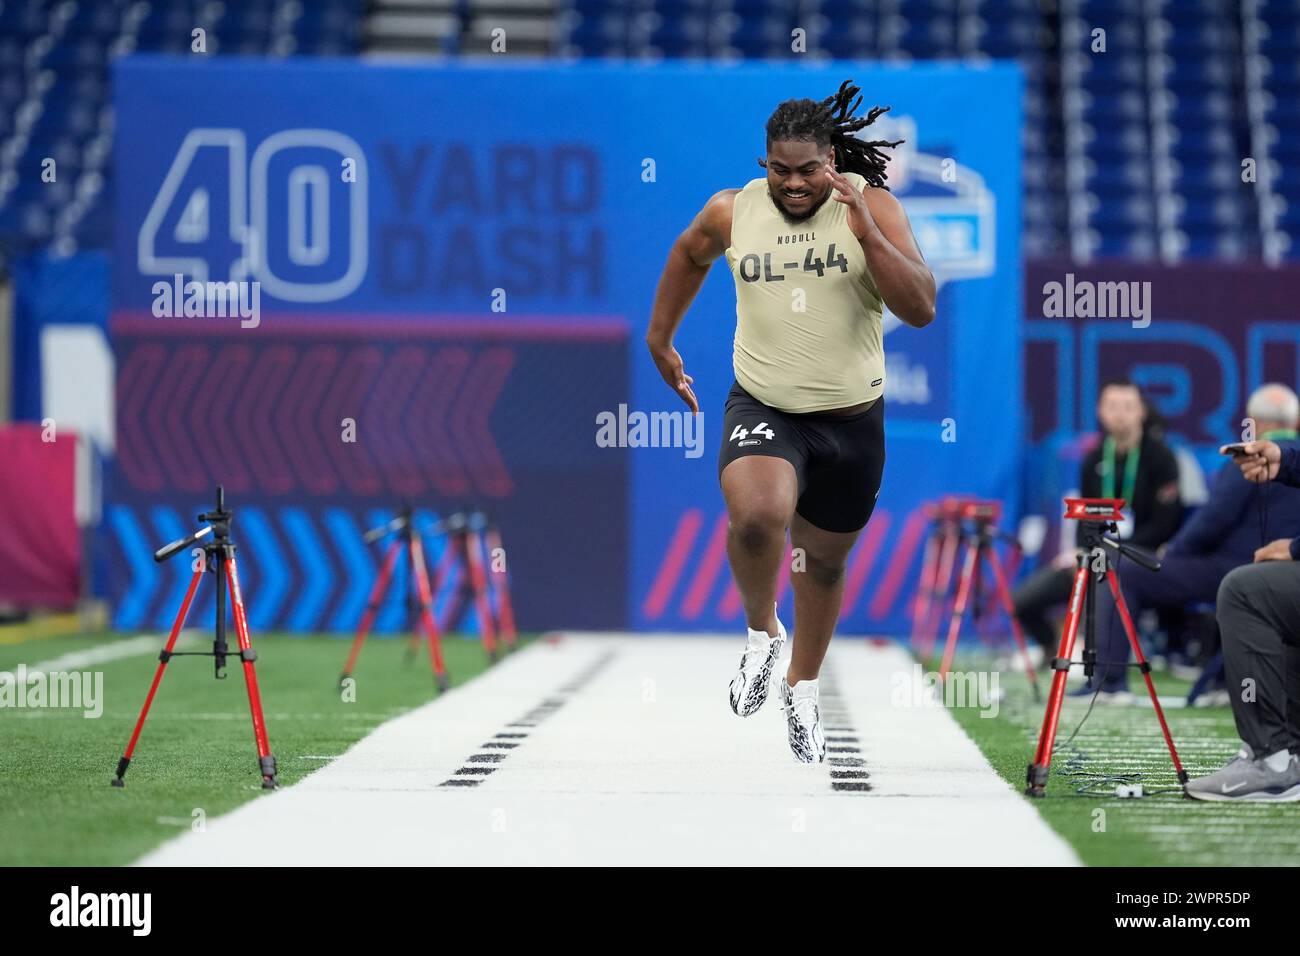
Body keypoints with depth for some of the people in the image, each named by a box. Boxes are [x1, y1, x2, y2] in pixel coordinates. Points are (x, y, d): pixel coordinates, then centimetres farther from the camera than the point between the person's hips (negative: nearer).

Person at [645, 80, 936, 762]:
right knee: (756, 515, -32)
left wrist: (866, 233, -27)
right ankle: (761, 632, -1)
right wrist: (660, 338, 25)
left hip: (851, 419, 1)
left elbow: (921, 309, -18)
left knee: (823, 560, 18)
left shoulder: (872, 205, -10)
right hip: (763, 408, -1)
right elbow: (689, 255, 19)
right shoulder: (731, 212, -5)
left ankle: (802, 688, 45)